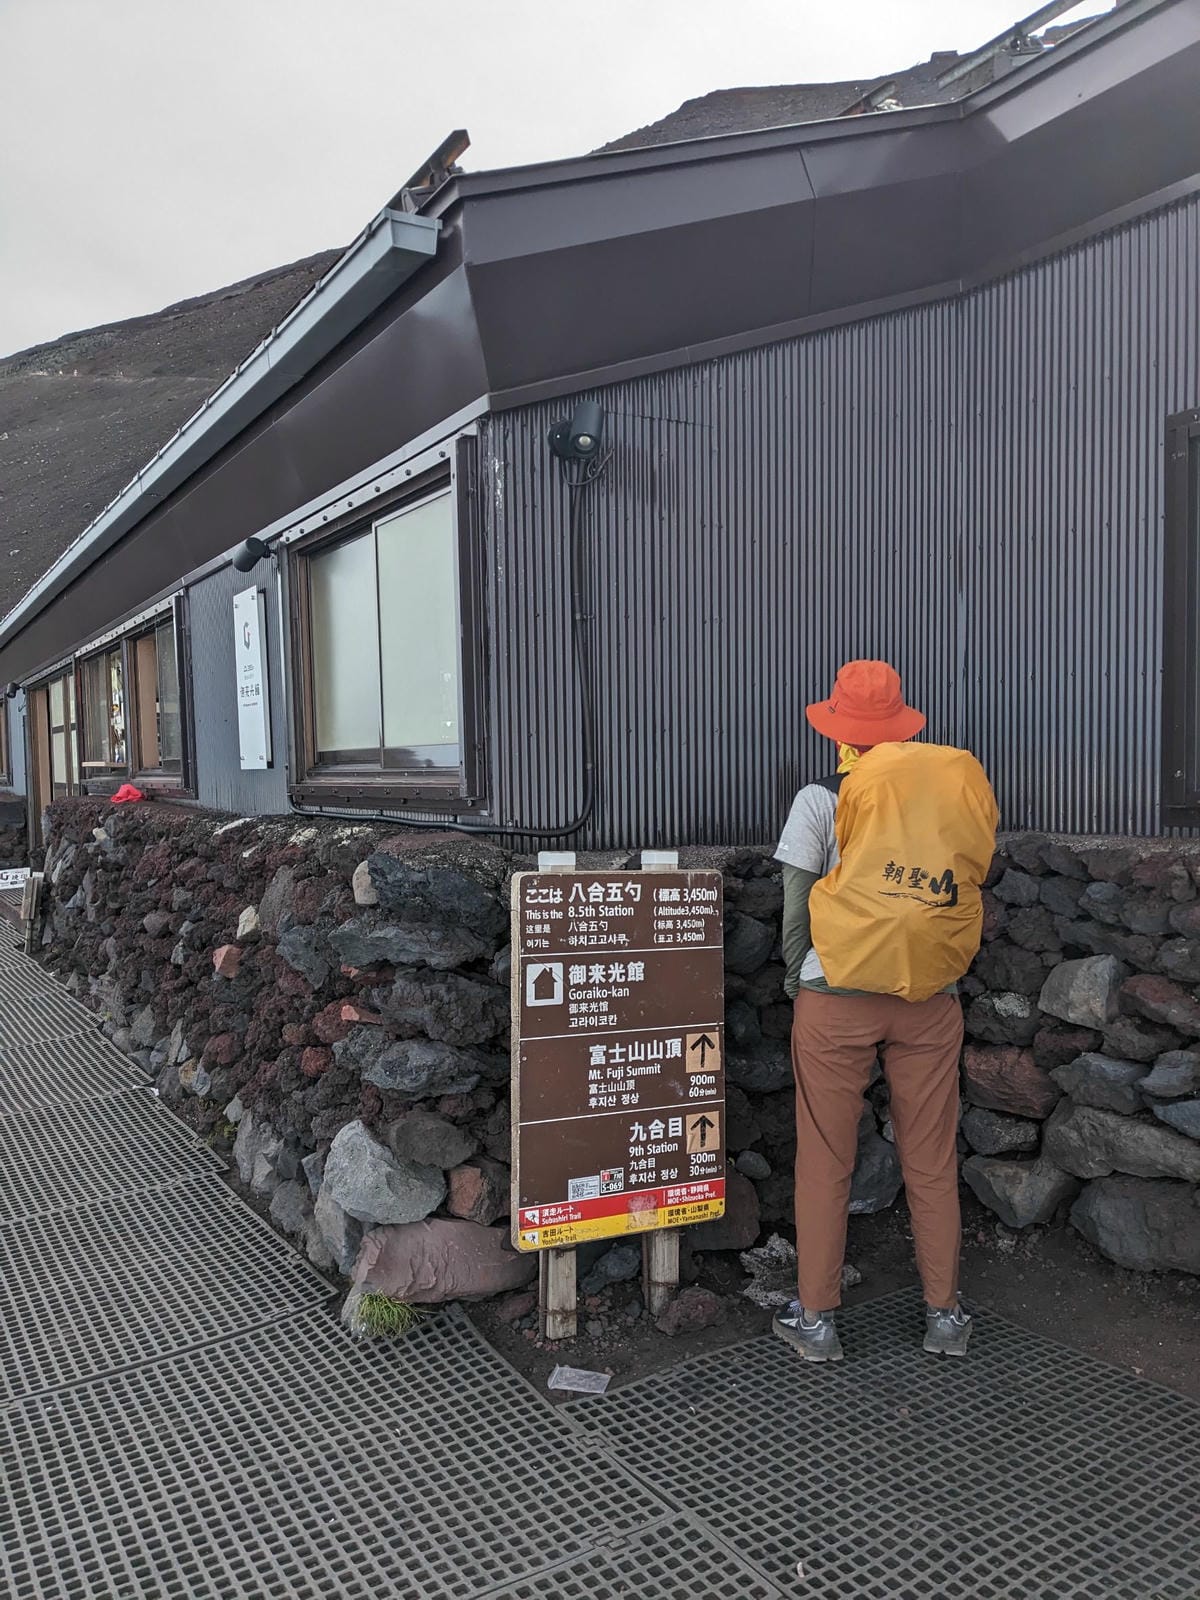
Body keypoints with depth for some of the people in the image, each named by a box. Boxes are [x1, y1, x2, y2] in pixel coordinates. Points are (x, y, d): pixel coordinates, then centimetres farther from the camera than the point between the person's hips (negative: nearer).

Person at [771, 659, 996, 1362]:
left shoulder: (819, 802, -8)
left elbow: (796, 913, -6)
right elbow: (966, 895, 7)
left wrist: (797, 984, 8)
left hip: (836, 998, -2)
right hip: (929, 1003, 3)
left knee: (825, 1163, 8)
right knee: (932, 1162, 14)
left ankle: (817, 1318, 19)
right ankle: (945, 1315, 26)